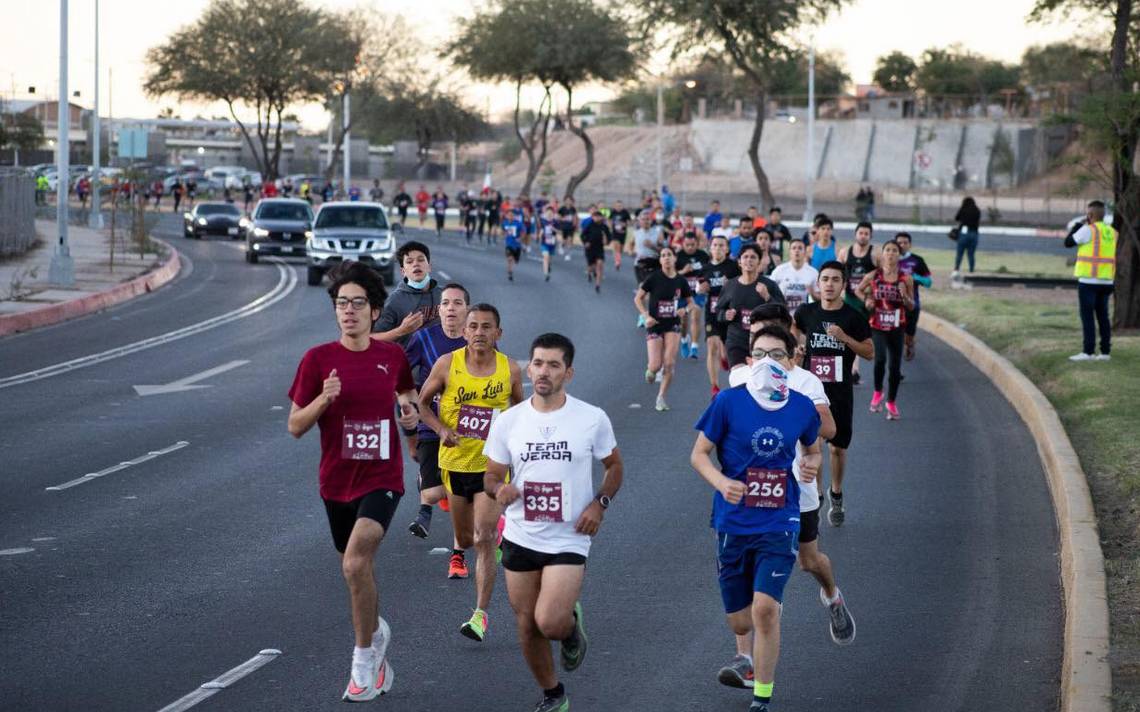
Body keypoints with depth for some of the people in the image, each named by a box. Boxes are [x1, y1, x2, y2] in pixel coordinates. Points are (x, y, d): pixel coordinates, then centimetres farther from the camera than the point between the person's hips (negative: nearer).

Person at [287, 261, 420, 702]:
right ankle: (378, 660, 38)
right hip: (337, 482, 2)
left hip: (381, 479, -2)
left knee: (355, 561, -23)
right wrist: (324, 399, -21)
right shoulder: (318, 359, -5)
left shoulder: (393, 356, -1)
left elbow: (407, 393, 20)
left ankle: (364, 657, -7)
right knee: (361, 572, 15)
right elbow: (295, 426, -3)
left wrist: (412, 411, -2)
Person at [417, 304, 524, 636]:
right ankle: (458, 551, 54)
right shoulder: (447, 365, -9)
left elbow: (519, 409, 13)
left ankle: (481, 613, -9)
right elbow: (423, 402, 3)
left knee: (484, 540, -13)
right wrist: (442, 429, -13)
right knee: (466, 537, 15)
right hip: (454, 462, 1)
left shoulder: (510, 370, -6)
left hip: (492, 464, -1)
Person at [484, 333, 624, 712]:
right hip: (520, 538, 3)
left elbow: (614, 466, 9)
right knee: (527, 627, 9)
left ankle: (571, 624, 18)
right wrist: (500, 489, -17)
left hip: (568, 540, -3)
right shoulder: (508, 421, -1)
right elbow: (491, 476, 7)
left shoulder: (592, 419, -6)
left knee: (550, 623, -20)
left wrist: (600, 502, -8)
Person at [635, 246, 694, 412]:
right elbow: (638, 298, -1)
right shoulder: (654, 278, -7)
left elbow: (690, 302, 13)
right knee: (656, 365, -8)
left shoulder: (681, 281, 1)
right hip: (655, 325, -2)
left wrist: (685, 309, -10)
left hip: (673, 325, 2)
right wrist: (646, 316, -13)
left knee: (669, 364, -9)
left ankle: (661, 398, 5)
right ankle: (650, 370, 31)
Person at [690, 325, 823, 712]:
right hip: (733, 522, 0)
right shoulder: (729, 402, -7)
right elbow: (699, 454, -1)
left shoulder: (802, 407, 0)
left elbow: (813, 450, 17)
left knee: (764, 609, -18)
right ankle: (748, 662, 45)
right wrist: (722, 483, -20)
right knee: (740, 622, 7)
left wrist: (812, 464, -7)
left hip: (779, 523, 0)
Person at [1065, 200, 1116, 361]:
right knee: (1103, 316, 10)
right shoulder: (1111, 232, 11)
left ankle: (1088, 351, -9)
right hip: (1106, 281, 7)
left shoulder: (1088, 230, -10)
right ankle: (1105, 352, 8)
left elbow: (1068, 243, -1)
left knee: (1087, 316, -5)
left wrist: (1079, 225, 9)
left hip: (1089, 280, -7)